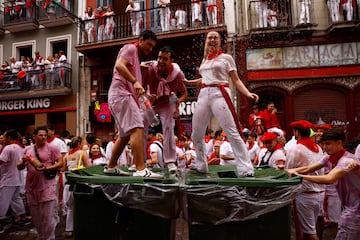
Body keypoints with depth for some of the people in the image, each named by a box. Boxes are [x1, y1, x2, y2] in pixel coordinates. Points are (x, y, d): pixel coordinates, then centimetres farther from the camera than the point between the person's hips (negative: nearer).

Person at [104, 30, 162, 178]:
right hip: (121, 94, -10)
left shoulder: (136, 56, 29)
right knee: (137, 129, -21)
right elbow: (119, 65, -18)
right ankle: (141, 170, -26)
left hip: (125, 96, 10)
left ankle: (111, 167, 23)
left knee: (125, 135, 14)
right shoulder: (130, 48, 1)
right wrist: (135, 81, -27)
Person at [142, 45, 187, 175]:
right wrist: (147, 96, -33)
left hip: (167, 104, -1)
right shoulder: (149, 70, -25)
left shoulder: (177, 73, -21)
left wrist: (179, 100, -28)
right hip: (150, 102, 1)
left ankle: (170, 161, 0)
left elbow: (184, 93, -7)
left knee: (169, 129, -13)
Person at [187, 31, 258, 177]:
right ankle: (201, 166, 23)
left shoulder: (226, 57, 10)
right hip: (203, 95, 6)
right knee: (196, 135, 6)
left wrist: (247, 93, -11)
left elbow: (236, 80, 4)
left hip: (220, 94, -5)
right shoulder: (204, 60, 23)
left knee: (232, 133, -13)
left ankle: (246, 170, -9)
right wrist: (187, 82, 31)